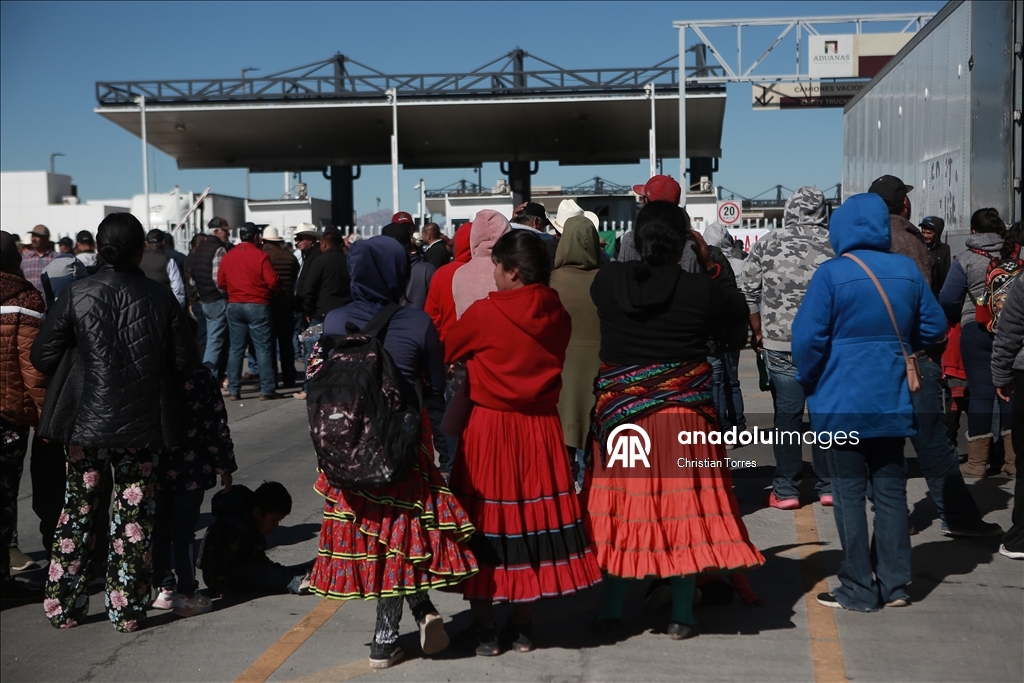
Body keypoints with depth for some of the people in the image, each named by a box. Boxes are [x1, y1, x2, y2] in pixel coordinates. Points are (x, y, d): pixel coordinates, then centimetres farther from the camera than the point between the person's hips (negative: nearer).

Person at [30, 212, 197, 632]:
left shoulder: (78, 295, -6)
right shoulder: (161, 298, -4)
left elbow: (43, 356, -5)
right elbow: (185, 361, -1)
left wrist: (72, 384, 15)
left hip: (85, 422, 0)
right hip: (142, 424, 0)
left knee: (77, 511, 13)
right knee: (133, 516, 8)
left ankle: (64, 606, 20)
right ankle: (127, 609, 11)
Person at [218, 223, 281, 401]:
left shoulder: (227, 257, 3)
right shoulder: (260, 256, -11)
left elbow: (221, 283, 8)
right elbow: (273, 281, -15)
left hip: (234, 305, 5)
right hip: (257, 305, -4)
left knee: (236, 348, 9)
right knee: (263, 348, 0)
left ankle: (233, 390, 9)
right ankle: (267, 390, 0)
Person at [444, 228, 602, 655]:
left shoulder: (483, 313, -12)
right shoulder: (557, 315, 0)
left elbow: (445, 352, 3)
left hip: (489, 428, -4)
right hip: (541, 428, 4)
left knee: (486, 523, 6)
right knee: (532, 518, 12)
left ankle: (485, 630, 13)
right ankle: (522, 627, 20)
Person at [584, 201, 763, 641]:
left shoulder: (607, 281, -6)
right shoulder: (699, 288, -11)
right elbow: (739, 311, 7)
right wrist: (708, 263, 14)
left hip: (620, 408, 2)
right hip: (684, 411, -2)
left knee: (623, 506, 10)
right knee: (683, 504, 8)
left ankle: (611, 612, 15)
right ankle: (682, 616, 15)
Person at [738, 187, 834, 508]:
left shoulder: (767, 244, 1)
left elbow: (748, 291, 3)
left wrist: (758, 332, 14)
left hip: (781, 343, 0)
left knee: (787, 415, 4)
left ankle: (786, 490, 8)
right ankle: (828, 486, 16)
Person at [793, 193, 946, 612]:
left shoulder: (831, 274, -13)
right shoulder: (907, 270, 1)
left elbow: (807, 337, -16)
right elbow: (934, 328, 8)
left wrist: (810, 383, 0)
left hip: (843, 402, -4)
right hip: (892, 401, 4)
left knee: (850, 494, 4)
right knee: (891, 491, 13)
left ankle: (859, 590, 8)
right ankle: (894, 586, 18)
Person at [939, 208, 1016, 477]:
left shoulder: (966, 259, -6)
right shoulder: (1017, 254, 0)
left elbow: (948, 300, -6)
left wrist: (957, 316, 13)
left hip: (976, 330, -3)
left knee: (980, 391, 1)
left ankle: (977, 462, 4)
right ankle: (1013, 458, 16)